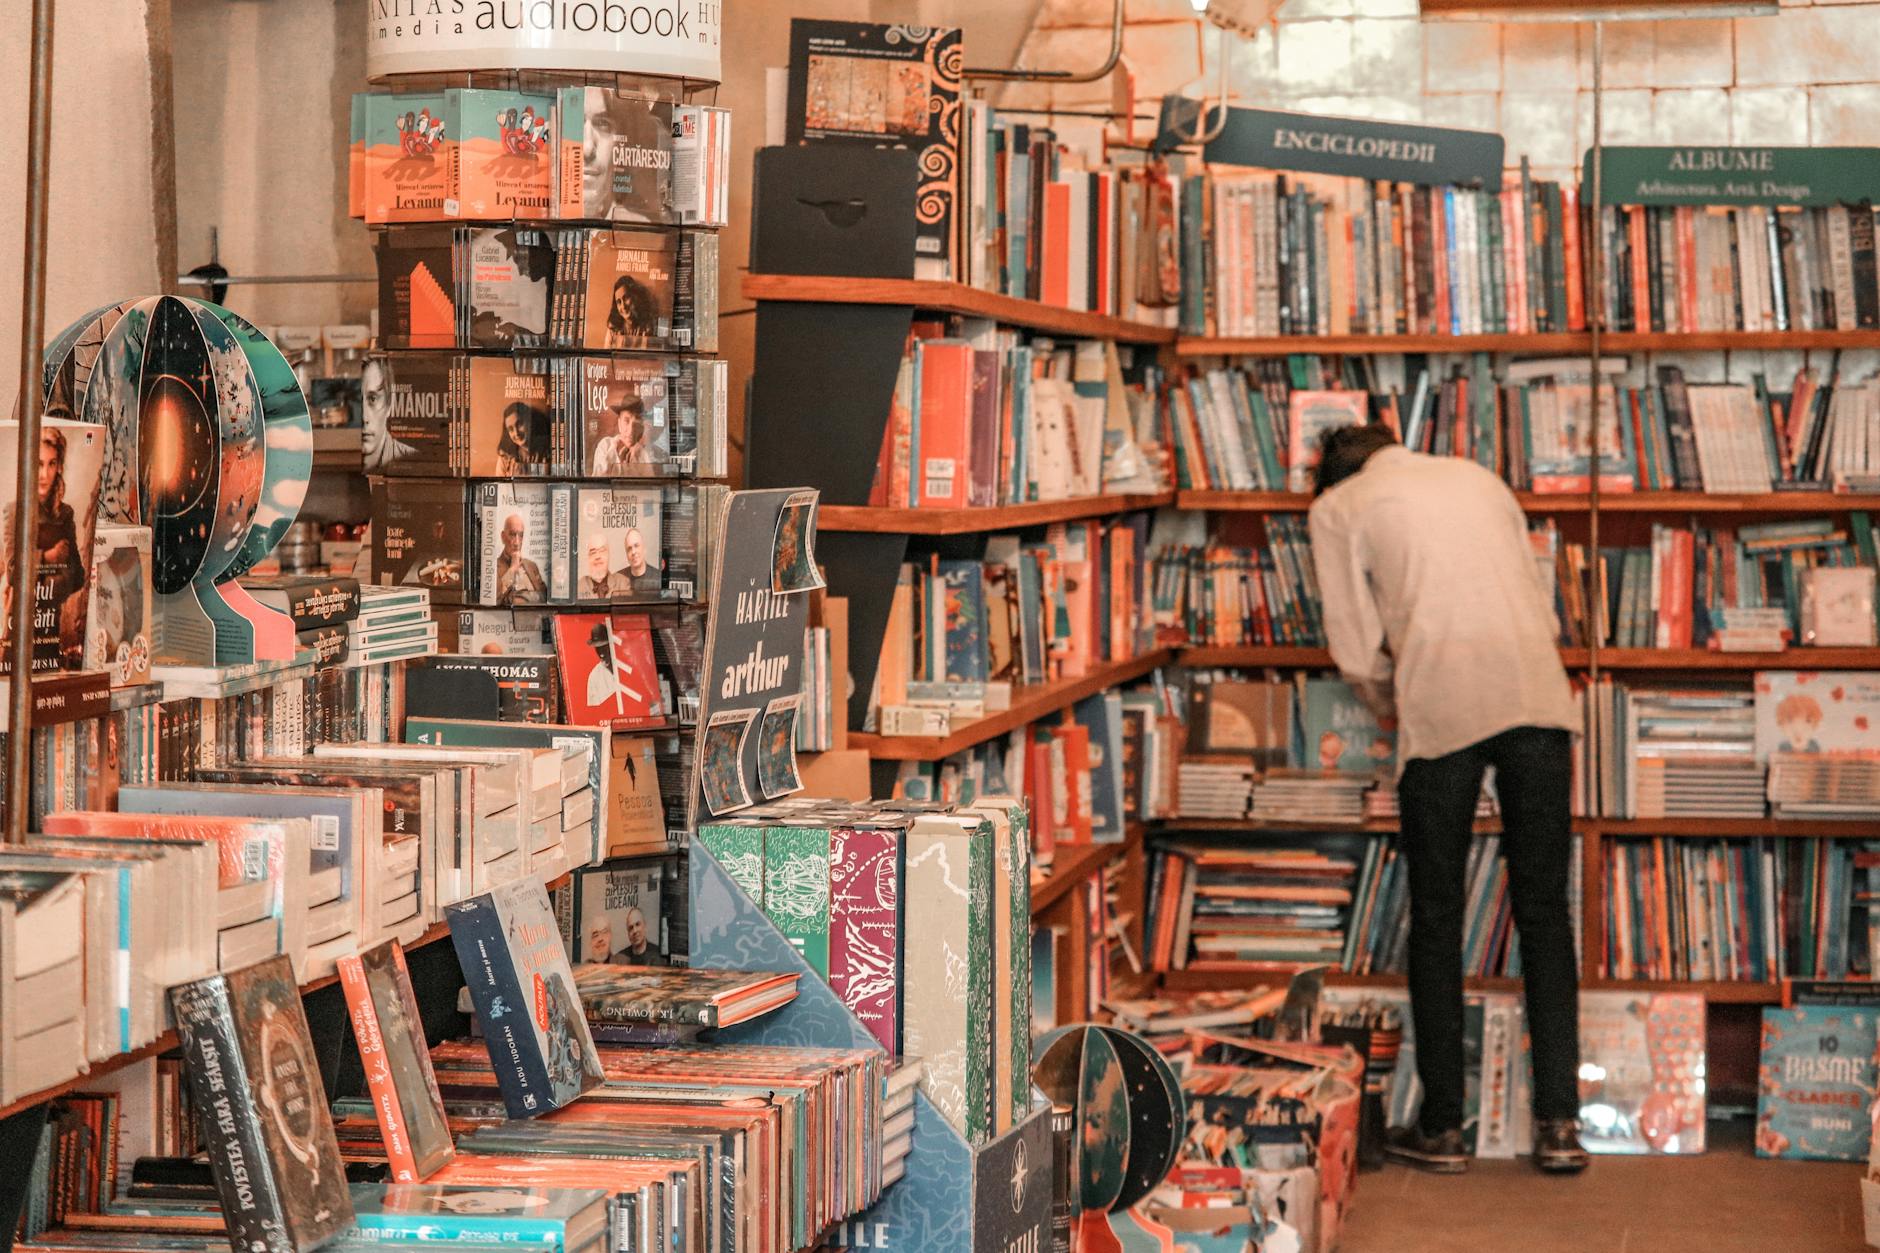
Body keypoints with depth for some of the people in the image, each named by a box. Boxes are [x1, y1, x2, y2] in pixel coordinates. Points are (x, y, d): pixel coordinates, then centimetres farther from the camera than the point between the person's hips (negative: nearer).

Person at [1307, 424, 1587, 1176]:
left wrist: (1390, 711, 23)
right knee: (1544, 913, 7)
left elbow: (1356, 651, 6)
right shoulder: (1477, 478, 26)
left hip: (1443, 709, -3)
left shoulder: (1336, 507, 13)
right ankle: (1558, 1123, 3)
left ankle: (1442, 1126, 10)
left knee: (1436, 920, 7)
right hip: (1538, 697, 3)